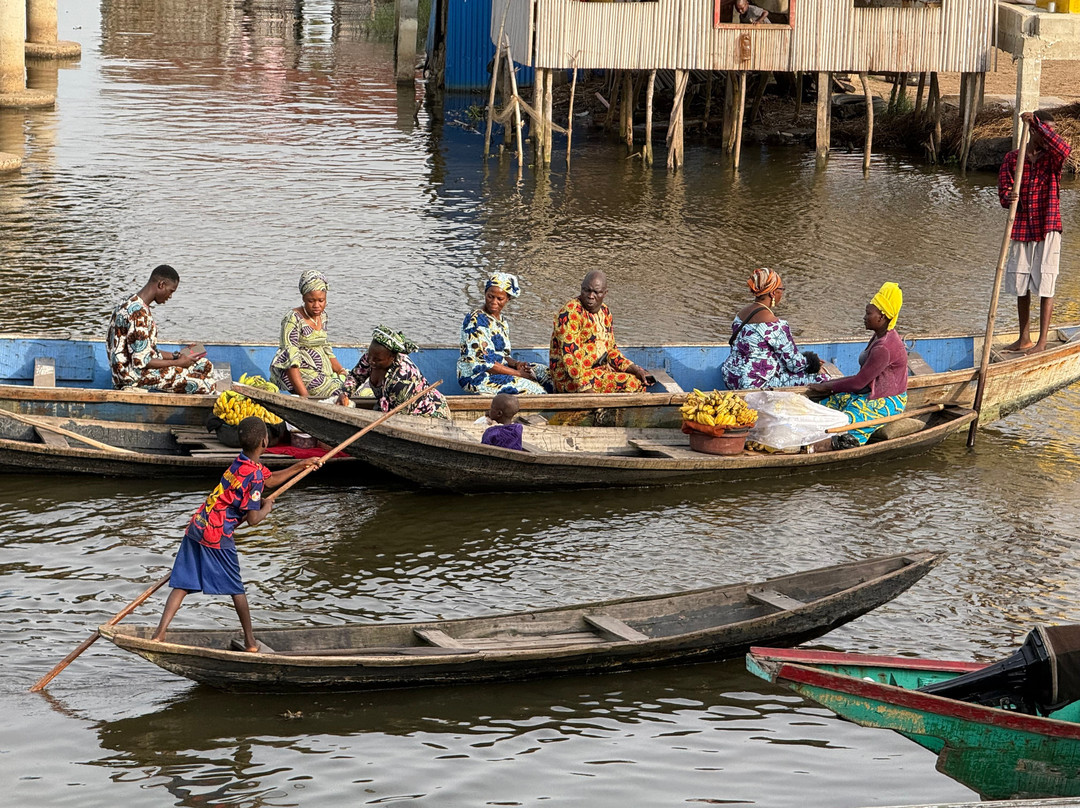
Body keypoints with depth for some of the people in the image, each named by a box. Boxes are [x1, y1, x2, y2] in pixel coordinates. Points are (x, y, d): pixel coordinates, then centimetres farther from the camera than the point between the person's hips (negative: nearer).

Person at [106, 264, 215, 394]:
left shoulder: (130, 305, 12)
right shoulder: (139, 312, -21)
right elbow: (141, 361, -23)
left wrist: (176, 355, 14)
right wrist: (177, 362, -14)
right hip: (134, 376, -11)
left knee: (205, 365, 12)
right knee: (205, 383, -19)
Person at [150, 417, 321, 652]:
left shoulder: (241, 461, 13)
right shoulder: (254, 475, -13)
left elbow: (270, 480, 30)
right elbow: (252, 519, -15)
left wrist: (301, 465, 33)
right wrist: (267, 507, 6)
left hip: (196, 527, 7)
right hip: (218, 536, -7)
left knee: (182, 585, 4)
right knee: (237, 590, 9)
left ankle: (159, 633, -9)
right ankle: (250, 642, 18)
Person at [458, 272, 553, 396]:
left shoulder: (502, 322, 13)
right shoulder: (475, 320, -15)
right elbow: (484, 361, -20)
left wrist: (516, 364, -5)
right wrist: (518, 374, -17)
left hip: (499, 370, 9)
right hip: (475, 376, -9)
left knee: (545, 372, 1)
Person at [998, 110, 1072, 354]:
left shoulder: (1052, 157, -2)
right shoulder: (1013, 158, 4)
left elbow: (1064, 149, -27)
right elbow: (1003, 191, 1)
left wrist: (1037, 122, -29)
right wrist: (1008, 197, -24)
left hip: (1047, 229, -3)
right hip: (1021, 228, 3)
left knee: (1045, 287, -4)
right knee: (1021, 286, 10)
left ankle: (1042, 342, 0)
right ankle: (1024, 339, 21)